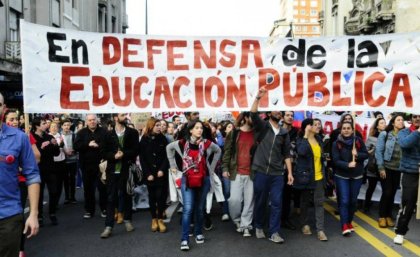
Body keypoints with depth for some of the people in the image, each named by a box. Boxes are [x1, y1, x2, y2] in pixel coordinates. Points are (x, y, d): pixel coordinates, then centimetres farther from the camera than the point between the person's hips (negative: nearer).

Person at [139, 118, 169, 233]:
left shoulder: (163, 139, 2)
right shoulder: (144, 140, 0)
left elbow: (166, 156, -2)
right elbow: (142, 158, -1)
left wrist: (162, 170, -14)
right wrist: (148, 174, -9)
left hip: (161, 173, 0)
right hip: (149, 174, 0)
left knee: (161, 196, -3)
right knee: (152, 196, 8)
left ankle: (160, 219, 8)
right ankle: (154, 219, 19)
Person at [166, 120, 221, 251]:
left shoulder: (207, 144, -6)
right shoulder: (182, 144, -5)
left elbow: (218, 151, 13)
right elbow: (169, 148, 14)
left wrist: (211, 167, 8)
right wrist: (173, 165, 9)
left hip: (203, 180, 1)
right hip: (187, 180, -1)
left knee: (200, 208, 13)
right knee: (188, 209, -8)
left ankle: (198, 233, 32)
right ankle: (184, 239, -2)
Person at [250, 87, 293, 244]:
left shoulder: (284, 133, 11)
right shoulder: (262, 126, 2)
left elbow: (286, 154, 12)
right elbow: (253, 114, -18)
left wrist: (289, 172, 6)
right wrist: (258, 97, -30)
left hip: (278, 173, 3)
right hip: (261, 171, -2)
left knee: (276, 203, 2)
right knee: (260, 201, 9)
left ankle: (274, 233, 12)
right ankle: (258, 227, 29)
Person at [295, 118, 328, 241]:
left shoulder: (318, 139, 9)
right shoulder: (301, 140, -10)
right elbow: (301, 151, -32)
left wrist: (324, 172, 16)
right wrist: (306, 135, -24)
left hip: (318, 176, 5)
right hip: (306, 175, -4)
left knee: (319, 202, 1)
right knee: (305, 201, 11)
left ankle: (320, 230, 3)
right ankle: (305, 224, 28)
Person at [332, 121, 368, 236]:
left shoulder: (358, 141, -1)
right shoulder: (336, 143, -7)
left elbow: (366, 155, 1)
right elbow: (336, 160, -13)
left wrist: (357, 155, -19)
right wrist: (347, 164, -28)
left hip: (357, 176, 3)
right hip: (342, 176, -2)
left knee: (353, 201, 12)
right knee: (344, 201, -7)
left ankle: (349, 222, 29)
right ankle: (344, 226, -3)